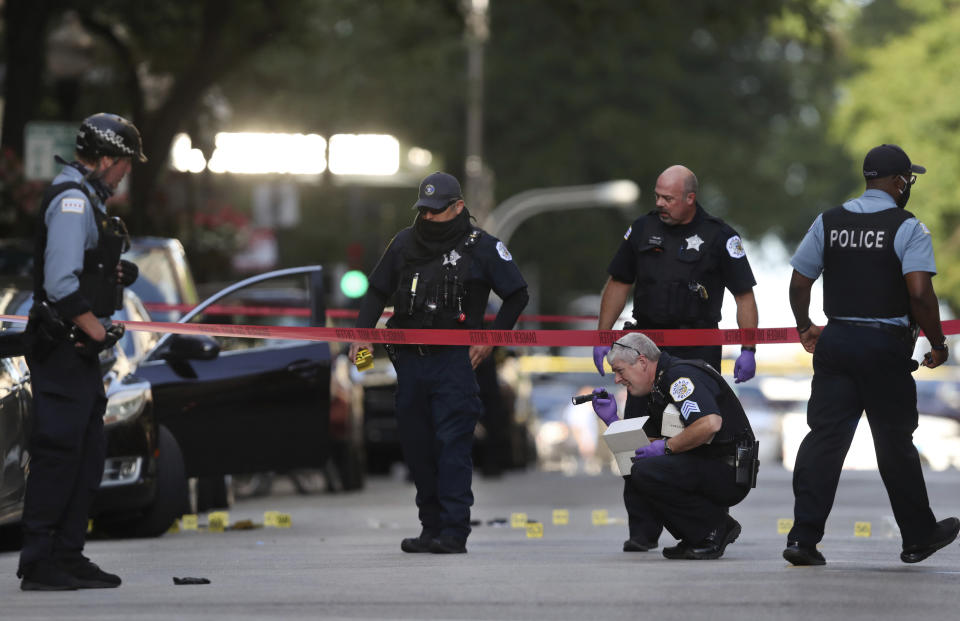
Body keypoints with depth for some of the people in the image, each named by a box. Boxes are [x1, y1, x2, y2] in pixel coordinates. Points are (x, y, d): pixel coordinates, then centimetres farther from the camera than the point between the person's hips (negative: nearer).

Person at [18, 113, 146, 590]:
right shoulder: (72, 201, -15)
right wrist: (96, 331, -16)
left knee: (88, 453, 13)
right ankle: (38, 565, -7)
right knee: (57, 452, -9)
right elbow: (61, 284, -22)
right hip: (62, 348, -11)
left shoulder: (87, 199, 18)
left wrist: (115, 274, 11)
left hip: (82, 349, 11)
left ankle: (68, 556, 18)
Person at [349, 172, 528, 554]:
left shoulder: (481, 247, -1)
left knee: (452, 445, -12)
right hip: (410, 360, 5)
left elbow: (517, 294, 6)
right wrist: (363, 332, 4)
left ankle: (454, 532, -13)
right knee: (417, 447, 7)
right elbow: (378, 291, 19)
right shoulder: (405, 243, 10)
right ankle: (432, 529, 15)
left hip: (454, 361, -5)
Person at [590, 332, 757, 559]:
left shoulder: (681, 375, -13)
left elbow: (710, 423, -30)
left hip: (729, 473, -10)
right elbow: (644, 449, 19)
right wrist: (612, 420, 9)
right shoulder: (658, 391, 18)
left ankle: (716, 528, -10)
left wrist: (666, 447, -19)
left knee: (646, 471, -25)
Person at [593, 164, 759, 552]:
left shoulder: (719, 237, -2)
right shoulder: (643, 230, 8)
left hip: (699, 350, -3)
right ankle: (642, 529, 1)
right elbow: (618, 284, 16)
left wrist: (748, 350, -10)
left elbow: (744, 296, -1)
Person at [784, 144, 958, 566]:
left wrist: (805, 327, 25)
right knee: (895, 443, 8)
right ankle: (918, 537, 21)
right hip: (886, 347, -4)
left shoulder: (828, 222, 7)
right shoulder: (908, 228, -8)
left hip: (835, 341, 4)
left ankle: (803, 536, -7)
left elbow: (799, 282, 9)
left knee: (825, 435, 2)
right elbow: (919, 293, -17)